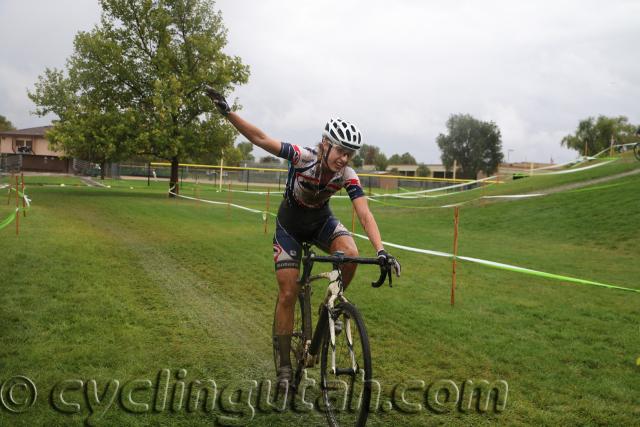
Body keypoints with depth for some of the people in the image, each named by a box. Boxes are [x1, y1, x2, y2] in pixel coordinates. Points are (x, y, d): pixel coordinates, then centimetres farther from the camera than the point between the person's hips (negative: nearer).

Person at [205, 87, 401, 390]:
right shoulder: (303, 157, -30)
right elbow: (260, 138, -32)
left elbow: (365, 214, -31)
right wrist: (227, 112, -41)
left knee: (350, 255, -30)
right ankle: (285, 364, 9)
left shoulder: (347, 175, -24)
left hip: (321, 222, 2)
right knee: (288, 294, -5)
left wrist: (381, 251, -44)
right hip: (290, 226, -2)